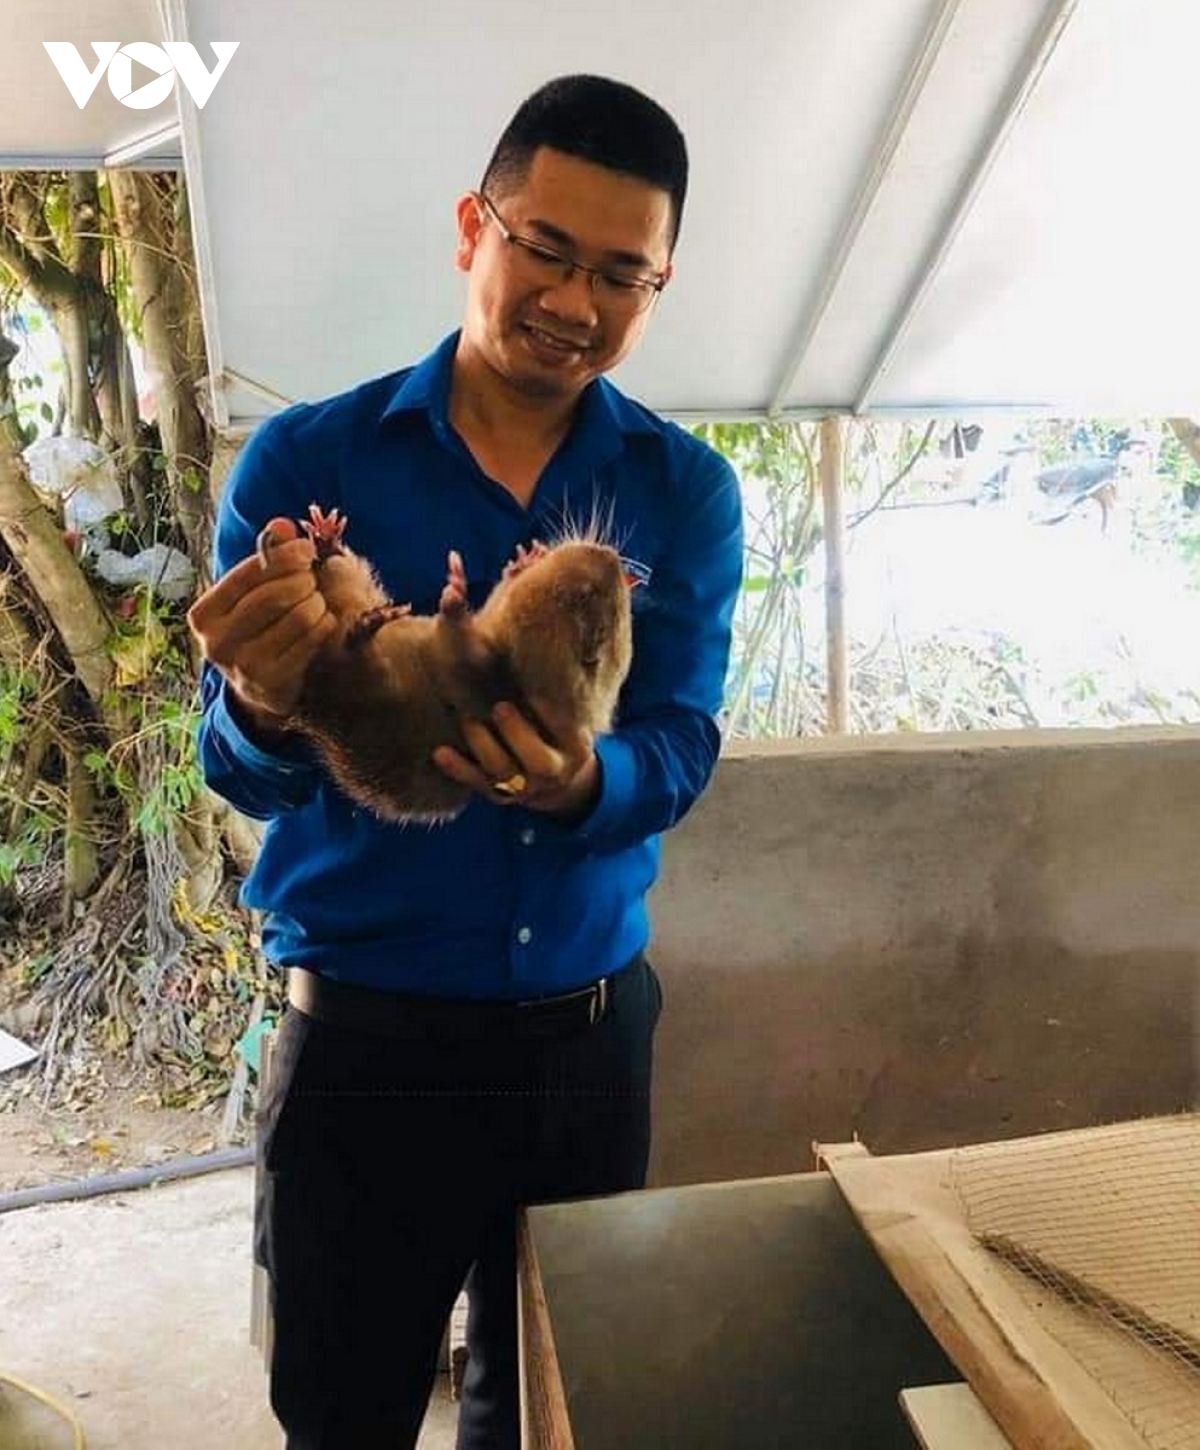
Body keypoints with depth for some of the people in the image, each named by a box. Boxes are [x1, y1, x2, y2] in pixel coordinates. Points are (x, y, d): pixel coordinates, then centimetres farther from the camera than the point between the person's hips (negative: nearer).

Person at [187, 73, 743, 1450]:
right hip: (363, 1038, -1)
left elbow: (680, 746, -9)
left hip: (593, 1031, 3)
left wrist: (581, 781, -31)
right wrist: (269, 709, -32)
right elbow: (239, 768, -9)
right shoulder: (302, 460, -7)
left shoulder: (687, 492, -2)